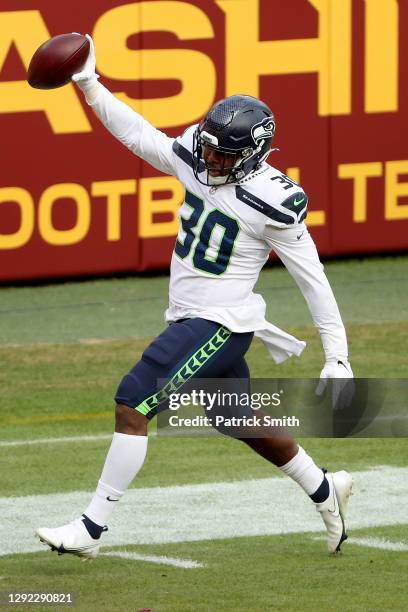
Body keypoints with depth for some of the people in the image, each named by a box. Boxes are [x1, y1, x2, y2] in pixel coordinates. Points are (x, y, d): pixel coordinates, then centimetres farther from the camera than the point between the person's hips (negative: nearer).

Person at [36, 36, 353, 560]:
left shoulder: (273, 203, -19)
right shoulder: (196, 159, -2)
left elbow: (313, 280, -12)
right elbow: (137, 134, 11)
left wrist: (337, 355, -9)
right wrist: (89, 84, 3)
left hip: (220, 325, -8)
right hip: (189, 318, 8)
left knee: (132, 405, -14)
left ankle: (91, 529, -10)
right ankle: (325, 491, 41)